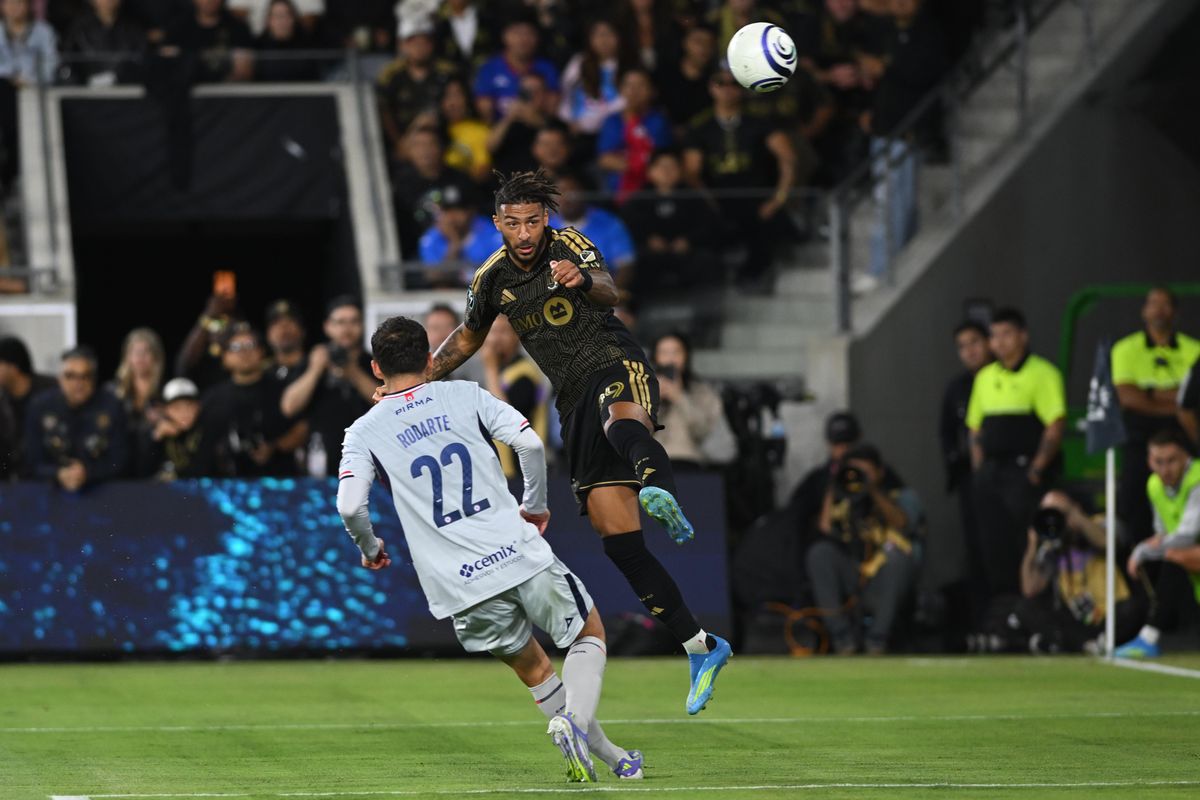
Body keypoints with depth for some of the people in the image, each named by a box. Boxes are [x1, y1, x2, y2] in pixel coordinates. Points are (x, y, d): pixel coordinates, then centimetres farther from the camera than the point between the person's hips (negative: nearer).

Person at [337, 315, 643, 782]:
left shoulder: (364, 432, 6)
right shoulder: (463, 395, 8)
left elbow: (349, 506, -8)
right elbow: (530, 443, -3)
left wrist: (369, 548, 13)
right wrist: (535, 505, 14)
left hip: (460, 585, 1)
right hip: (520, 553, -1)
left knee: (531, 667, 23)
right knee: (590, 636, 20)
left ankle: (612, 758, 21)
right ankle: (575, 720, -9)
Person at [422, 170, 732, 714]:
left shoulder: (569, 245, -5)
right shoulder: (492, 279, 9)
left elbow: (608, 294, -24)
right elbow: (467, 338, 27)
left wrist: (582, 281, -46)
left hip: (615, 367, -4)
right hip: (575, 402, 4)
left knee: (619, 422, -44)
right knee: (618, 541, -5)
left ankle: (661, 493, -77)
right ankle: (700, 648, -1)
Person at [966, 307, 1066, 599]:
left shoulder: (1042, 373, -5)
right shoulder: (985, 377, 16)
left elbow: (1056, 425, -11)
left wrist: (1037, 469, -15)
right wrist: (979, 470, 10)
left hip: (1025, 470, -7)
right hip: (991, 473, 7)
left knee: (1026, 541, -9)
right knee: (993, 544, 4)